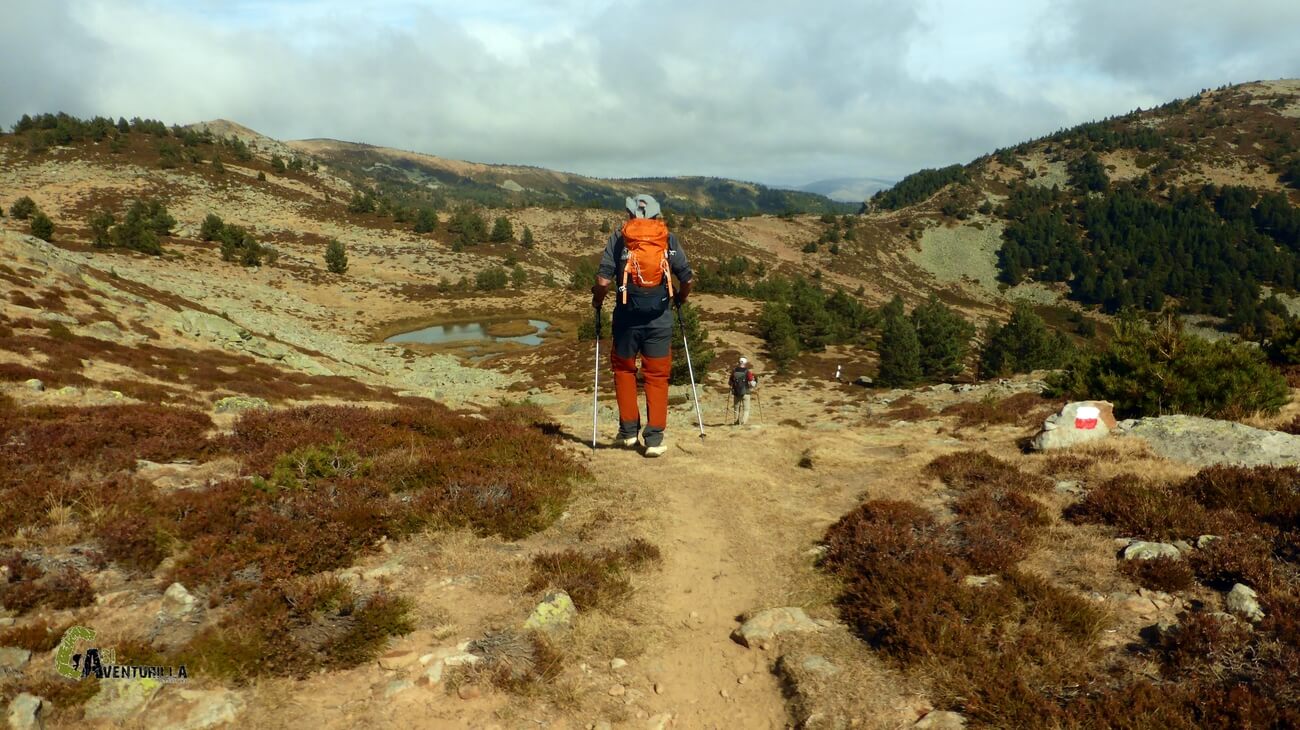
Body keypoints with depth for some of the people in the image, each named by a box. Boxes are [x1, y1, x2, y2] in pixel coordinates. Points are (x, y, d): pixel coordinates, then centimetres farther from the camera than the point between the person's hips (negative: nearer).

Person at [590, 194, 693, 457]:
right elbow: (687, 278, 1)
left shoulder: (619, 237, 1)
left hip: (628, 317, -1)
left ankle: (629, 429, 20)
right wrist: (679, 299, 21)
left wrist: (597, 301, 11)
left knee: (624, 368, 19)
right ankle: (654, 438, 8)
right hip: (660, 319, 1)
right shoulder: (669, 239, 5)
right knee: (657, 376, 10)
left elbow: (603, 280, -8)